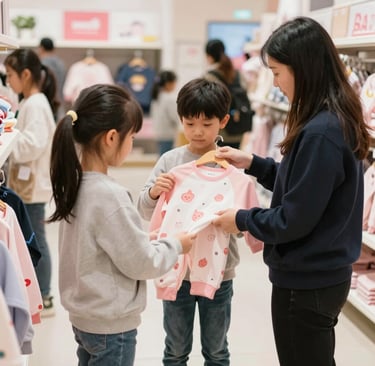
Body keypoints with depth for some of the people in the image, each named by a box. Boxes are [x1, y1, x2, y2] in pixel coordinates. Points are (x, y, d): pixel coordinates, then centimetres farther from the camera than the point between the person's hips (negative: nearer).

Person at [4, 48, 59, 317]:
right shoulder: (31, 102, 14)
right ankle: (38, 295, 24)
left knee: (36, 240, -1)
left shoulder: (35, 104, -17)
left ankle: (43, 299, 10)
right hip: (28, 183, 10)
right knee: (32, 240, 14)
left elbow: (33, 144, -26)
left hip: (33, 185, -10)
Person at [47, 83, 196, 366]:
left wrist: (151, 240, 6)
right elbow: (141, 263, -18)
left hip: (83, 315, 8)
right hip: (111, 325, -8)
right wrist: (176, 245, -3)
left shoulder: (75, 182, -1)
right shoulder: (110, 195, -26)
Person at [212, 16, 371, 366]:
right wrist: (253, 163, 9)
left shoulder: (321, 133, -26)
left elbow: (294, 220, -23)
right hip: (323, 275, 9)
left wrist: (241, 220, -8)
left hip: (305, 283, -9)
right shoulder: (337, 120, 4)